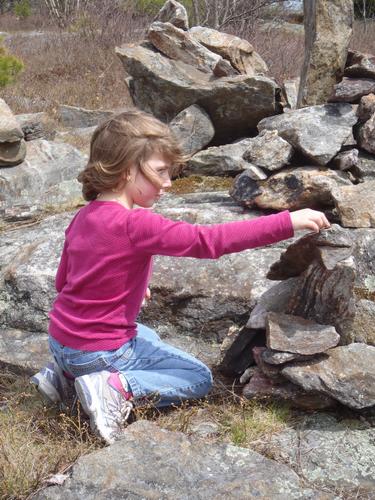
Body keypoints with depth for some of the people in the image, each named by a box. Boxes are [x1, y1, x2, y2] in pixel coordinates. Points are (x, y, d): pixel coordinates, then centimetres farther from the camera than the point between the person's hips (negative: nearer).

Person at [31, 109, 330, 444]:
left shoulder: (84, 217, 2)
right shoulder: (135, 224, -25)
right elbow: (209, 241, -30)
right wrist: (287, 222, -30)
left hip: (61, 341, 8)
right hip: (100, 351, -8)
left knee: (149, 338, 34)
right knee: (199, 379, 4)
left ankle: (67, 374, 18)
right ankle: (118, 387, -13)